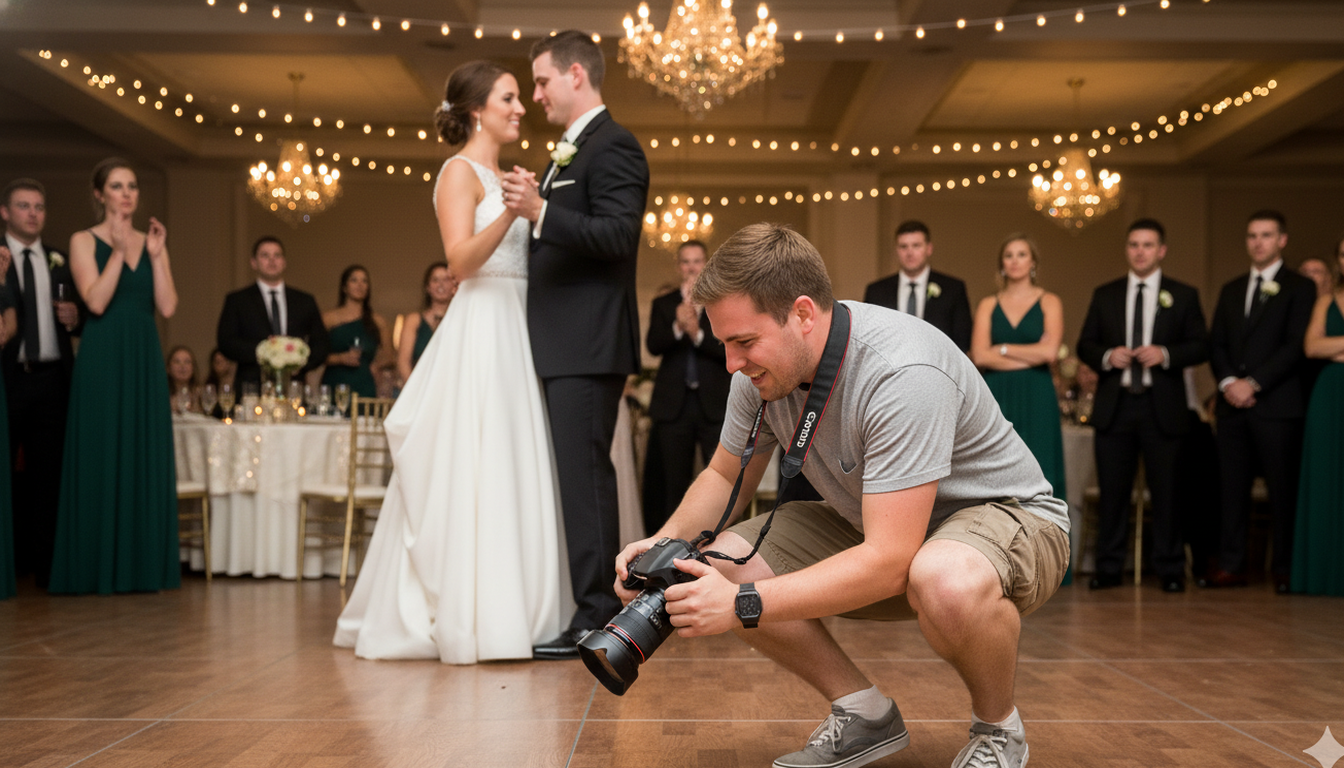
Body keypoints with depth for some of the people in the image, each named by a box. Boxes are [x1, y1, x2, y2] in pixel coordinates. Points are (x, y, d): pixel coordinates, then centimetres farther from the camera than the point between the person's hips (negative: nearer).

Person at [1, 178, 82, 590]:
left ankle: (42, 564, 11)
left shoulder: (60, 262, 14)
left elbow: (77, 322, 18)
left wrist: (73, 318, -4)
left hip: (51, 378, 3)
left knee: (47, 474, 5)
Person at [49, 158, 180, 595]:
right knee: (101, 458, -2)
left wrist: (156, 255, -5)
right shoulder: (84, 242, 1)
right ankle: (97, 568, 5)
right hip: (103, 360, -4)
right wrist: (119, 250, -14)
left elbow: (167, 308, 1)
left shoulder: (150, 242, 12)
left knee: (146, 458, 5)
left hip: (145, 362, 4)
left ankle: (142, 565, 12)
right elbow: (96, 301, -14)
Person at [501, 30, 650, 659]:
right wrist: (530, 210, 15)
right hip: (563, 345, 10)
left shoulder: (613, 146, -8)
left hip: (588, 345, -10)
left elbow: (617, 235, -20)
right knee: (579, 474, 11)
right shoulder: (570, 151, 23)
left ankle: (596, 618, -5)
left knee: (584, 474, -9)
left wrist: (540, 211, -27)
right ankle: (600, 608, 18)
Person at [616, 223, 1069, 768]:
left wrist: (743, 605, -37)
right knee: (724, 564, -12)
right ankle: (865, 716, 4)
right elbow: (723, 477, 7)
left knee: (947, 583, -43)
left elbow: (888, 562, -37)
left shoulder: (902, 372, -34)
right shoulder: (762, 368, -11)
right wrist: (666, 541, -14)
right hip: (874, 525, 7)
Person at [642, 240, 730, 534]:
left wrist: (697, 334, -17)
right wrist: (677, 327, -24)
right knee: (675, 486, 7)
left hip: (715, 404, -2)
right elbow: (653, 345, -6)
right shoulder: (663, 304, 11)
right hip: (674, 404, 2)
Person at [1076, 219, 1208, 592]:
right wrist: (1107, 356, -10)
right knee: (1112, 491, 4)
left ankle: (1170, 570, 12)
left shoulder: (1183, 295, 6)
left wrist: (1166, 354, -15)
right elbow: (1084, 345, 10)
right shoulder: (1105, 295, 11)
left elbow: (1200, 347, 3)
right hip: (1114, 406, 2)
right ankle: (1108, 568, 12)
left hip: (1163, 407, -1)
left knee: (1166, 491, 3)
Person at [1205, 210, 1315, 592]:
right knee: (1233, 488, 4)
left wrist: (1253, 383, -13)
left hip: (1277, 405, -5)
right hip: (1233, 404, 5)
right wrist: (1227, 381, -5)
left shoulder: (1299, 287, 3)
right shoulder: (1231, 290, 20)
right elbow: (1216, 343, 13)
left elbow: (1296, 345, -7)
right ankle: (1231, 565, 7)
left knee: (1283, 490, -2)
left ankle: (1286, 570, 4)